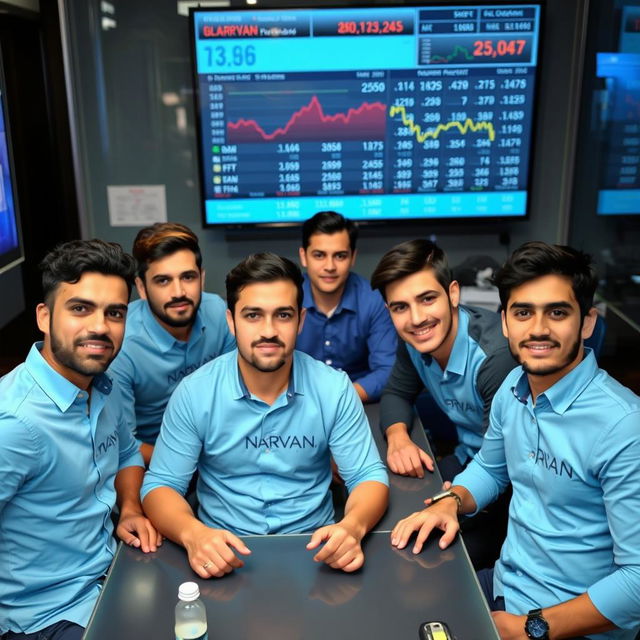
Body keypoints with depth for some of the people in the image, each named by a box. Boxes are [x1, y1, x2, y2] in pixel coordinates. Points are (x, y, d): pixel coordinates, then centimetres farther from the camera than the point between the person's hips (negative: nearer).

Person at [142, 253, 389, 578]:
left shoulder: (334, 389, -6)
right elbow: (160, 485, -5)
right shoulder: (194, 393, -8)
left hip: (315, 548, 2)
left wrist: (353, 525, -26)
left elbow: (369, 476, -4)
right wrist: (193, 533, -27)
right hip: (224, 552, -1)